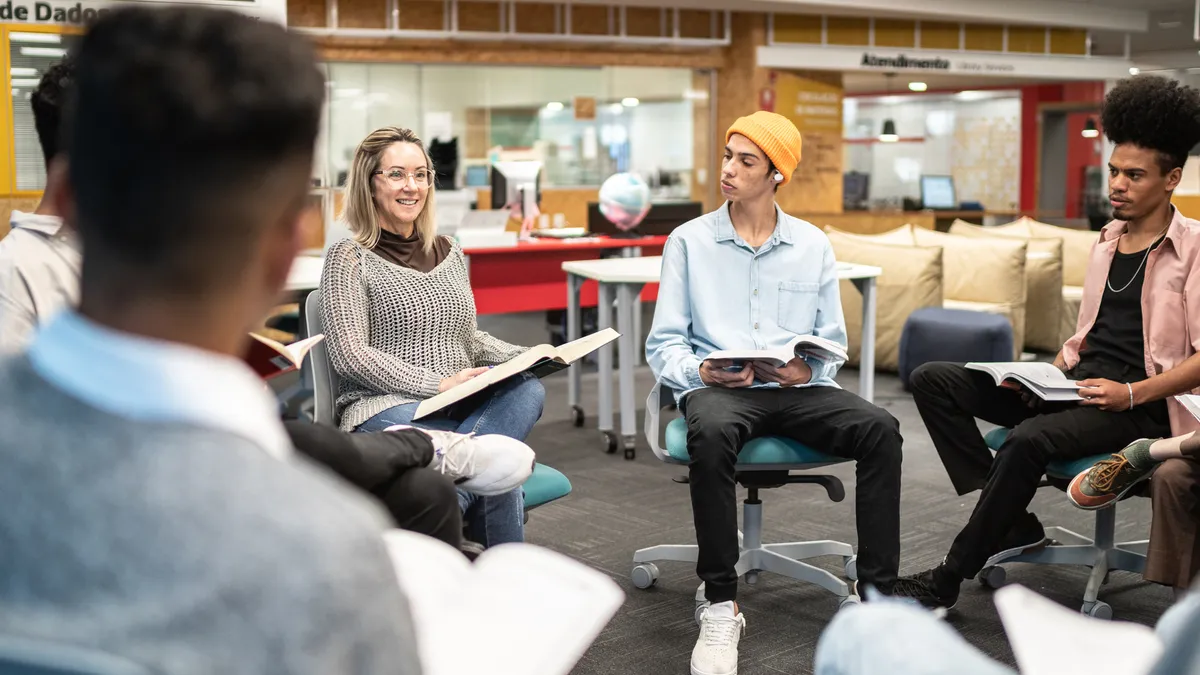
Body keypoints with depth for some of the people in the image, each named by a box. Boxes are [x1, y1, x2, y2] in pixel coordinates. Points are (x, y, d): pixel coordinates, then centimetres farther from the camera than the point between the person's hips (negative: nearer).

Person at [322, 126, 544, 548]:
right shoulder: (350, 258, -1)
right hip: (389, 410, -6)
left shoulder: (449, 254, 20)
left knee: (527, 389, -28)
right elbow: (349, 355, -10)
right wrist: (436, 383, -19)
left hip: (461, 405, 7)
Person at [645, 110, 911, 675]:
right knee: (711, 433, -38)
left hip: (796, 388, 3)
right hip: (716, 388, -2)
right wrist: (701, 372, -16)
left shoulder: (813, 246, 13)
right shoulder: (689, 242, 7)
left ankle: (879, 596, -19)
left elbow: (832, 344, 13)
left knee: (879, 428, -26)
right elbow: (663, 344, 5)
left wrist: (806, 370, -9)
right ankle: (720, 607, -27)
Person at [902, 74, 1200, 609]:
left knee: (1028, 439, -37)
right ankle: (1010, 522, -11)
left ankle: (946, 581, -22)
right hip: (1075, 385, 8)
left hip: (1140, 405, -8)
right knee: (933, 380, -8)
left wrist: (1132, 394, -22)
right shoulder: (1107, 241, 17)